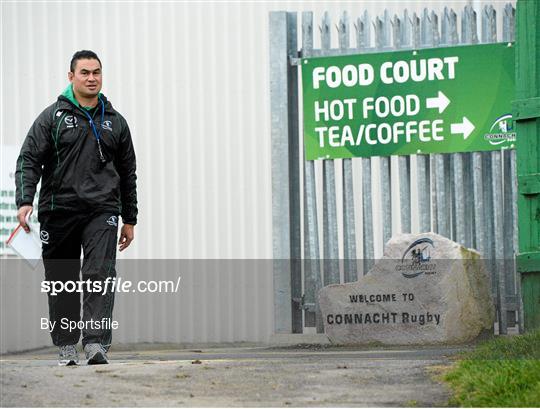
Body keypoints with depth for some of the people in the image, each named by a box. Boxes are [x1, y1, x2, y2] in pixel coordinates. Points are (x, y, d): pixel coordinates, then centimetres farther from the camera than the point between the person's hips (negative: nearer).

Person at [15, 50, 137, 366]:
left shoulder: (115, 122, 15)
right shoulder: (53, 117, 5)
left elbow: (128, 172, 20)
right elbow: (29, 160, 0)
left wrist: (130, 219, 18)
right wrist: (25, 201, -15)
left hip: (102, 211, 1)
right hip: (58, 210, -1)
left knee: (100, 276, -14)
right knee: (62, 282, 5)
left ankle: (96, 343, -20)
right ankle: (67, 345, 14)